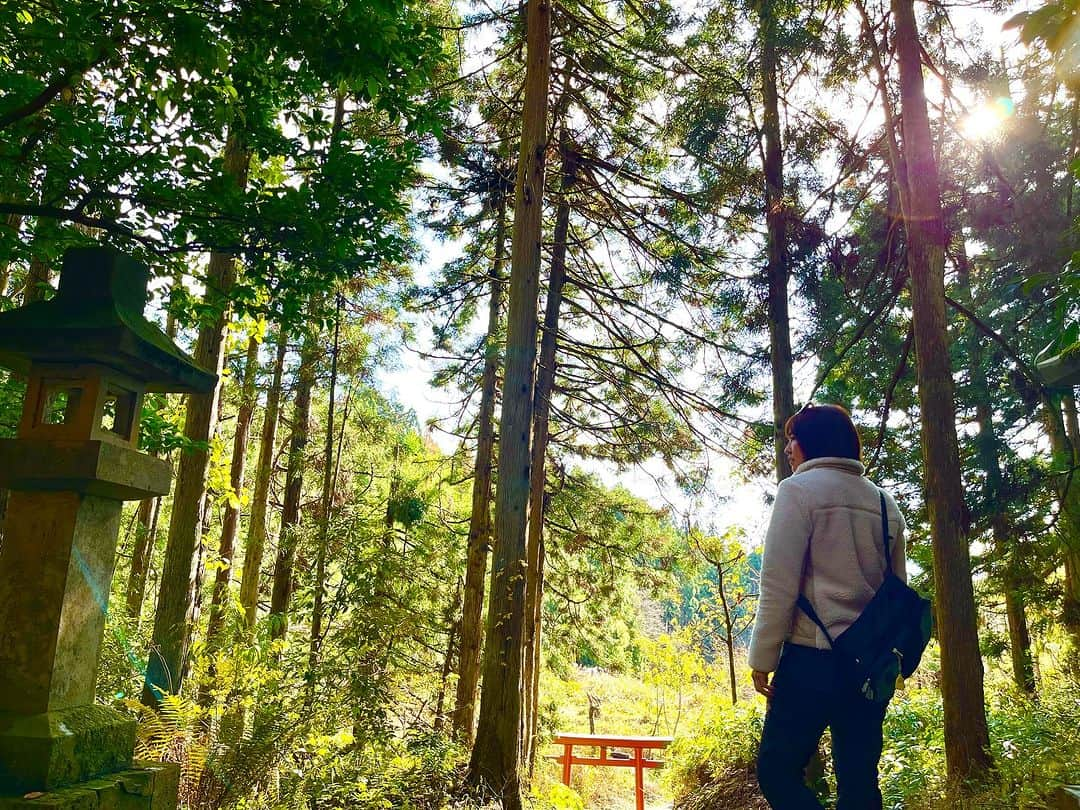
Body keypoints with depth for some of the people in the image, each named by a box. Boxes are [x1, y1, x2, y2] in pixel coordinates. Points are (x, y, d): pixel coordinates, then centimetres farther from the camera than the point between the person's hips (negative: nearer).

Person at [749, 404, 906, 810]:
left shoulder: (799, 490, -6)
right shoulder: (885, 504, 13)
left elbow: (779, 585, -12)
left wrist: (762, 658, -7)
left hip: (813, 657, -7)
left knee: (777, 770, 3)